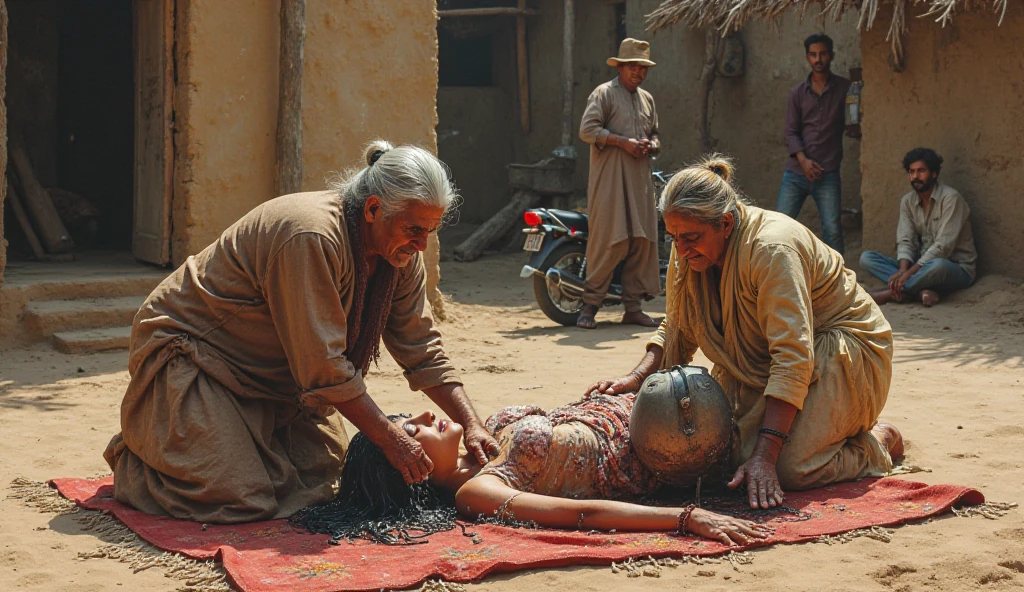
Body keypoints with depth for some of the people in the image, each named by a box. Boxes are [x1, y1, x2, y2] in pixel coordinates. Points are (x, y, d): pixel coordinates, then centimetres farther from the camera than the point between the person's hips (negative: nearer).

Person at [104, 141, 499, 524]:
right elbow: (325, 367, -31)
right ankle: (133, 455, 7)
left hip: (271, 375, 9)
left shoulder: (401, 251, -6)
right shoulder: (312, 237, -33)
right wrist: (391, 439, -27)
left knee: (322, 475, 2)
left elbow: (422, 350, -1)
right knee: (241, 500, -19)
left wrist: (472, 425, -12)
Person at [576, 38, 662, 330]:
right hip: (609, 178, -7)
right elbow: (587, 130, -10)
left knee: (642, 241, 3)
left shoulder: (646, 99, 22)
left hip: (640, 179, 7)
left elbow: (654, 133, 29)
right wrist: (623, 142, -16)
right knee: (607, 241, -11)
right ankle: (589, 305, -4)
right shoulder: (604, 93, -1)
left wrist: (652, 145, 5)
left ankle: (633, 307, 11)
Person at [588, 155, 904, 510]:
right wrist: (638, 378, -18)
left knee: (790, 469, -24)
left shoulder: (772, 248, -31)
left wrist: (764, 457, -41)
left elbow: (793, 360, -36)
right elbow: (677, 331, 3)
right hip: (760, 362, 7)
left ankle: (880, 442, 5)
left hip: (842, 349, -7)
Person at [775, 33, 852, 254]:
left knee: (832, 229, -5)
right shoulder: (797, 93, 7)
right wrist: (803, 160, -14)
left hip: (828, 173, -2)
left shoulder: (845, 89, 3)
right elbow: (791, 132, 2)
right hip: (796, 172, 2)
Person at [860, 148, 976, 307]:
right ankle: (921, 290, -29)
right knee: (866, 257, -11)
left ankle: (889, 293, -25)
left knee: (938, 266, -43)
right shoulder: (907, 201, 5)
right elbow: (905, 242, -3)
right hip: (922, 267, 6)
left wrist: (908, 273, -27)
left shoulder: (950, 198, -15)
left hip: (956, 269, -6)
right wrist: (903, 271, -24)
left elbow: (943, 247, -22)